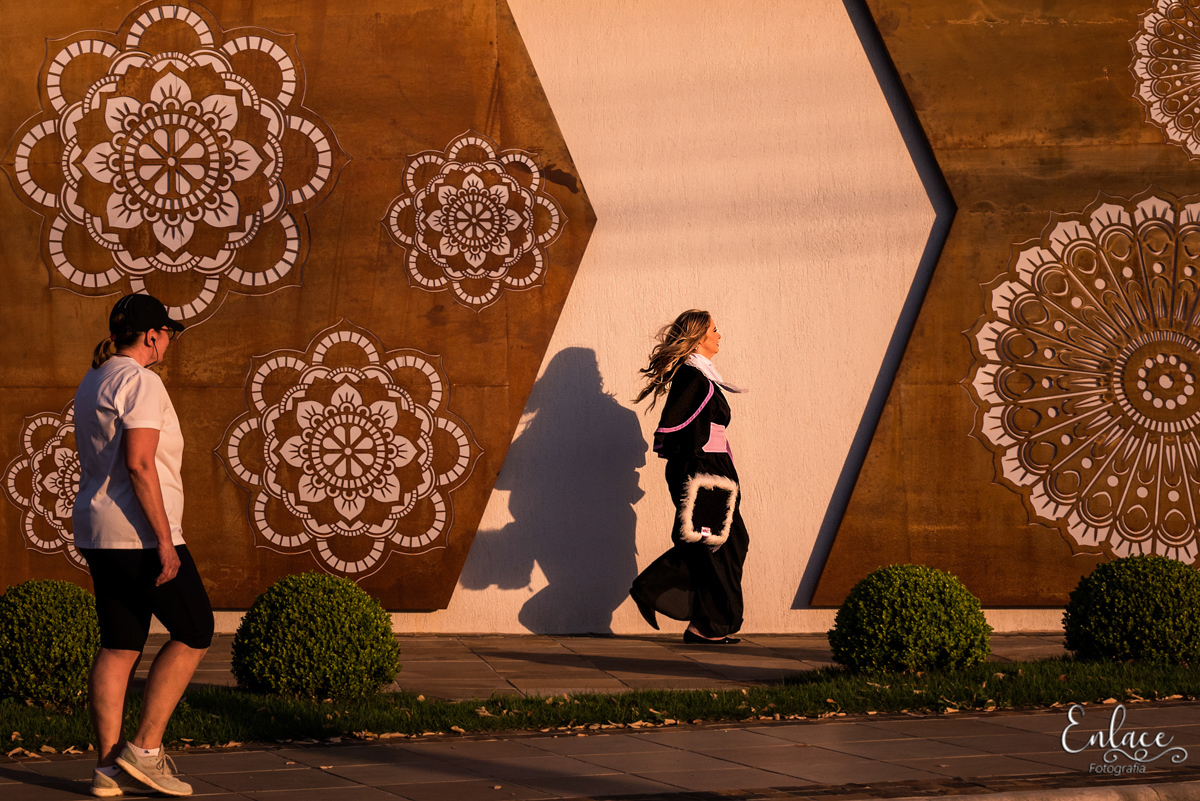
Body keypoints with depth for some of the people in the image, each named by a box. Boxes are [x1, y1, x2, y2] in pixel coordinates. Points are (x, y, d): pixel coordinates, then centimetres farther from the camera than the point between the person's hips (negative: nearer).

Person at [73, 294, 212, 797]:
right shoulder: (140, 382, -13)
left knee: (119, 647, 9)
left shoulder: (93, 383, 17)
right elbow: (139, 464, -22)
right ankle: (145, 750, -2)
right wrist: (164, 540, -21)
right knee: (194, 634, 1)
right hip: (139, 533, -9)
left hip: (98, 532, 9)